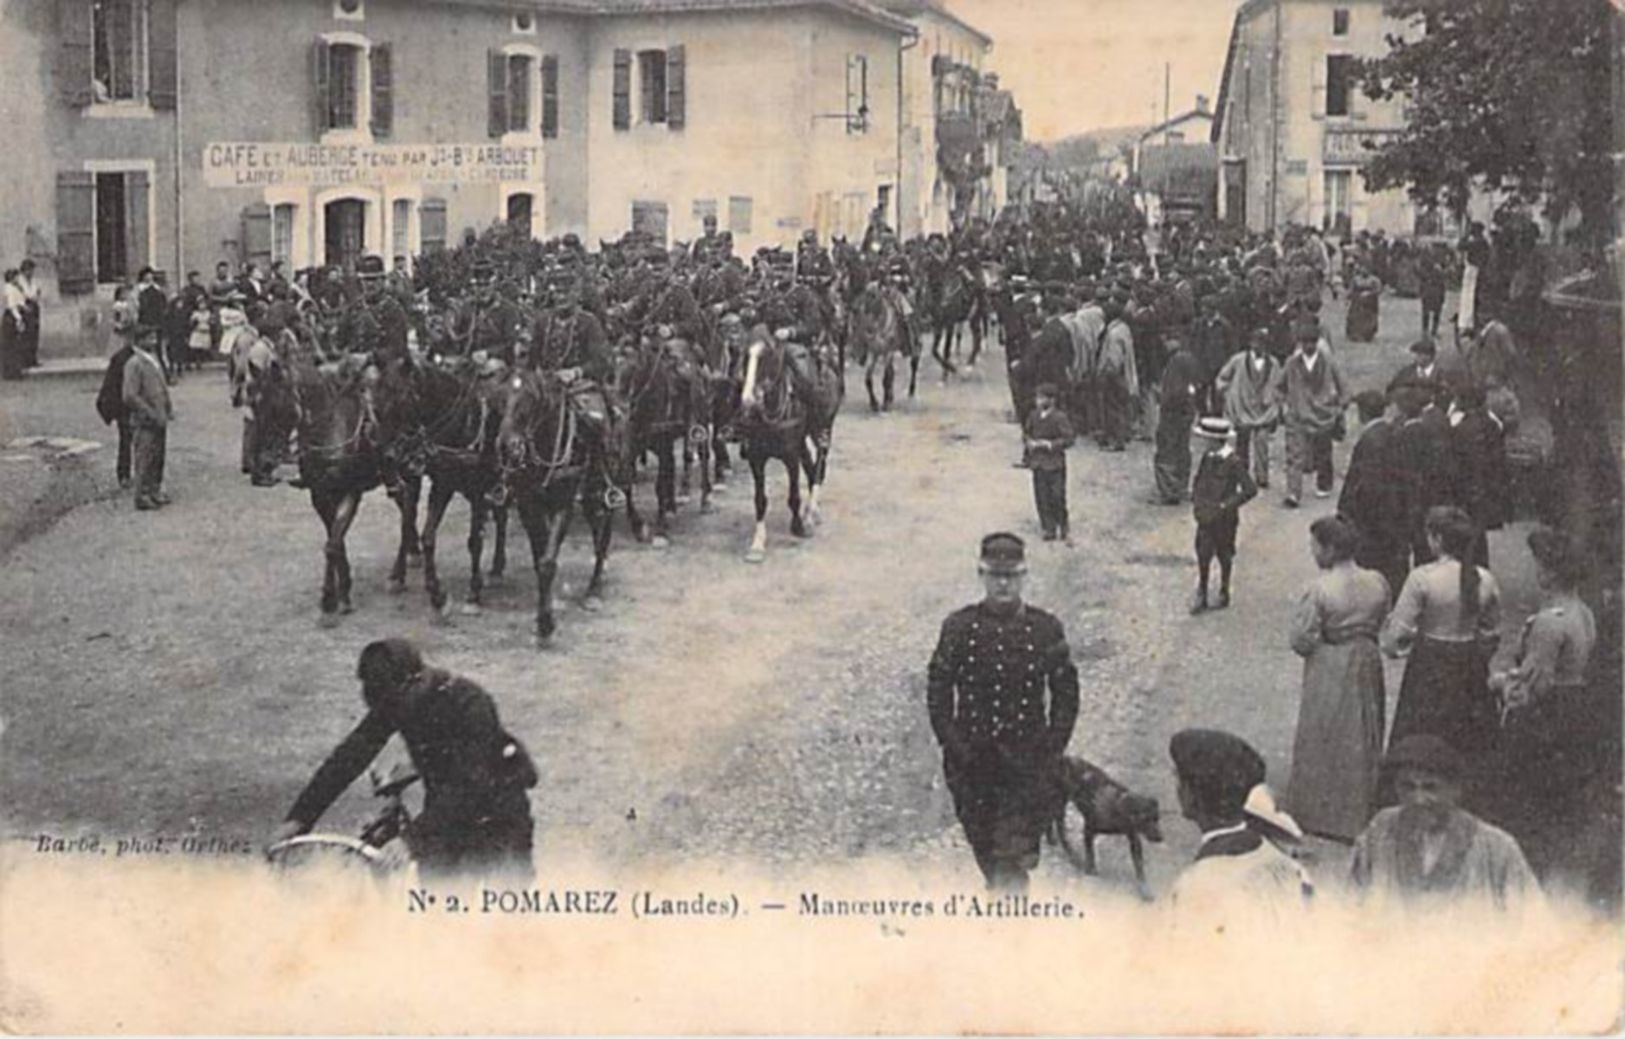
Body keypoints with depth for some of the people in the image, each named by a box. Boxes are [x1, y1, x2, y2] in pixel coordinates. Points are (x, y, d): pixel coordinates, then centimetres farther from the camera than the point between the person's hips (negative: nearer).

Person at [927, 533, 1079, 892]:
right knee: (983, 842, 13)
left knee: (1015, 847, -10)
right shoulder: (959, 627, -2)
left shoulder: (1045, 628, -2)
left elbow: (1066, 694, 4)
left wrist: (1052, 751, -3)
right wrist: (954, 746, -6)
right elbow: (937, 691, 2)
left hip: (1027, 757, -1)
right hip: (973, 757, 1)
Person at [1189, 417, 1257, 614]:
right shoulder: (1207, 458, 1)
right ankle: (1201, 596, 13)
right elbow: (1198, 480, 20)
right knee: (1202, 555, 3)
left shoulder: (1234, 463, -18)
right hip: (1205, 516, 5)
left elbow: (1250, 490, -19)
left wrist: (1226, 505, -19)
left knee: (1224, 557, 11)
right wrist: (1195, 500, 5)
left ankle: (1224, 593, 28)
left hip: (1224, 518, -5)